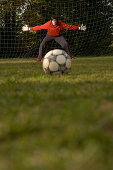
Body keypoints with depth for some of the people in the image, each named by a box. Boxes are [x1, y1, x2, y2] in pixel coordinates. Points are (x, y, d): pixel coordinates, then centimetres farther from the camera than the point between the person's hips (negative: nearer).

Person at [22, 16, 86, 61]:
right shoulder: (48, 24, -27)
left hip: (58, 36, 0)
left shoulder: (61, 24, -27)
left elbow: (69, 26, -22)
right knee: (42, 45, -16)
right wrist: (29, 28, -21)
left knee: (65, 44, -17)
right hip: (49, 36, 0)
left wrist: (79, 28, -25)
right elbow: (39, 27, -20)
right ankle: (39, 58, -4)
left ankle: (70, 56, 0)